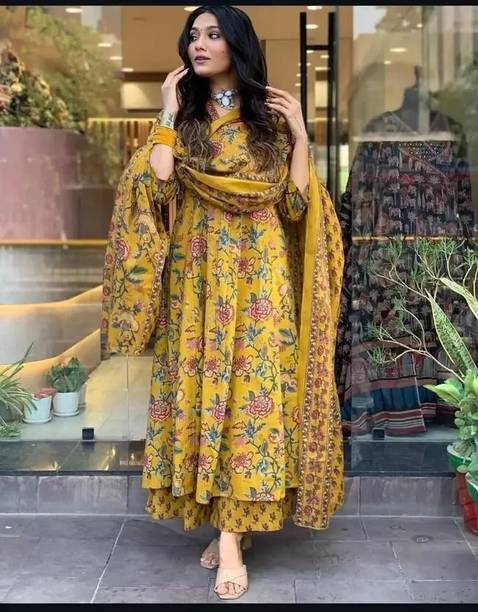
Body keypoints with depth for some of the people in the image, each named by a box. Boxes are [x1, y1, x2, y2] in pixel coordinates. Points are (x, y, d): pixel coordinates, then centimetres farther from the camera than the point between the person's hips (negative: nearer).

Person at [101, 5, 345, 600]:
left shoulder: (271, 117, 6)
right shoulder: (181, 119, 9)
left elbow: (295, 204, -1)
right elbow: (155, 189, -9)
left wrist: (300, 133, -6)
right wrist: (168, 116, -7)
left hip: (259, 277, -1)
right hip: (197, 278, 2)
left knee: (251, 388, -5)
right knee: (202, 388, 1)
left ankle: (231, 535, 0)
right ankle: (233, 523, 16)